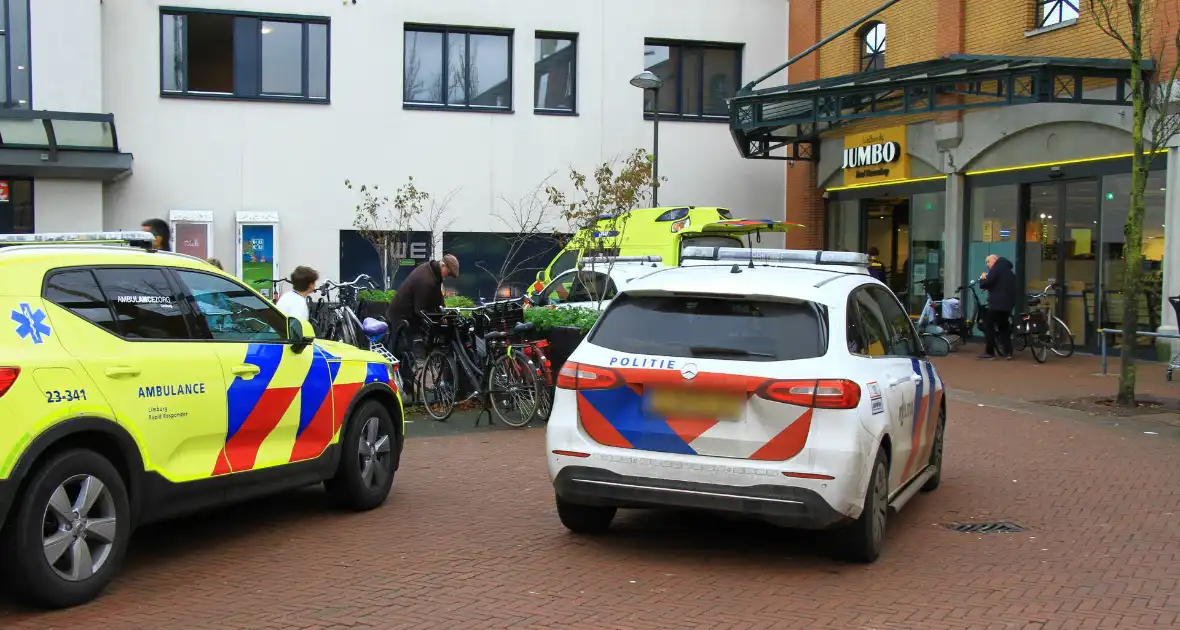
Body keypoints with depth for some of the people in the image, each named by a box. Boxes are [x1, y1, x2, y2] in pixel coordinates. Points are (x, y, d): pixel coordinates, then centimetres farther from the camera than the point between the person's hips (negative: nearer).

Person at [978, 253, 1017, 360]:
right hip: (1008, 304, 9)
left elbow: (986, 283, -16)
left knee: (988, 326, -2)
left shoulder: (996, 268, -7)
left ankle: (990, 352, -6)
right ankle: (1008, 351, 9)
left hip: (996, 303, -9)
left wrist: (982, 278, 4)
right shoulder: (1009, 271, 22)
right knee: (1003, 327, 15)